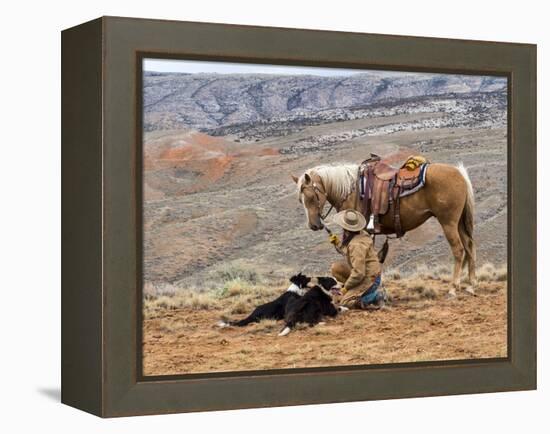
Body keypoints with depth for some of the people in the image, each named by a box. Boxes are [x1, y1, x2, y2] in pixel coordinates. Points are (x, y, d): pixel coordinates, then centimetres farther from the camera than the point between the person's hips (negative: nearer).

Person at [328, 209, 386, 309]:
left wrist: (346, 287, -14)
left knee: (342, 301, -5)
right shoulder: (362, 234, -1)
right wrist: (337, 243, 5)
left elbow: (358, 273, -27)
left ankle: (376, 295, -3)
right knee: (336, 268, 8)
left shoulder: (357, 245, -29)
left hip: (369, 279, -9)